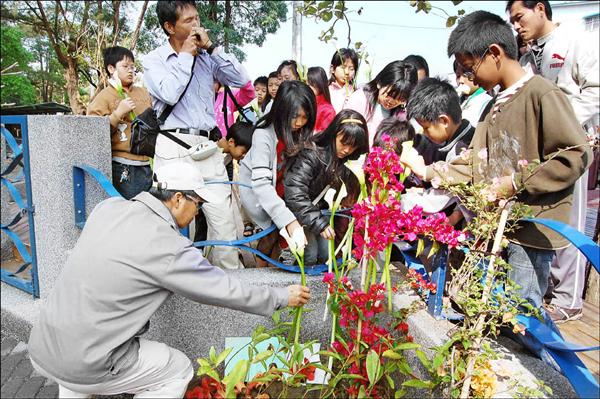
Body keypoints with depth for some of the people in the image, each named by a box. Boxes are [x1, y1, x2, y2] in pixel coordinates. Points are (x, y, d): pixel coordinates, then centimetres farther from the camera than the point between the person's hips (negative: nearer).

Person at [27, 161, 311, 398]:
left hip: (40, 348, 7)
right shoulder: (170, 248, -19)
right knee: (178, 371, 11)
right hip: (84, 367, -7)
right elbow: (228, 291, -10)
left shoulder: (109, 207, -1)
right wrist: (283, 297, 4)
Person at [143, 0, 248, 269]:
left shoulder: (206, 56, 15)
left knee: (223, 216, 1)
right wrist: (186, 55, -2)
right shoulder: (154, 60, 5)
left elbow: (241, 79, 4)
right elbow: (169, 94, -13)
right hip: (175, 147, -3)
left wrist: (211, 47, 1)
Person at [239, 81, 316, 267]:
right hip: (254, 184, -4)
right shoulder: (264, 135, -34)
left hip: (280, 182, 5)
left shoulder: (303, 130, -18)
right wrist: (289, 220, -48)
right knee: (275, 229, -16)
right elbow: (261, 183, -40)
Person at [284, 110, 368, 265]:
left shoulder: (350, 162, -6)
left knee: (327, 254, -4)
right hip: (298, 211, -5)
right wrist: (318, 222, -40)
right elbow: (294, 193, -34)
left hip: (322, 211, 5)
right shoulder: (312, 154, -25)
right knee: (309, 255, -15)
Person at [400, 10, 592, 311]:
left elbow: (576, 155, -17)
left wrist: (516, 183, -17)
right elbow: (474, 163, 14)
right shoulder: (496, 103, 15)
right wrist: (427, 171, 6)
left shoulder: (542, 94, -13)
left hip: (532, 229, -8)